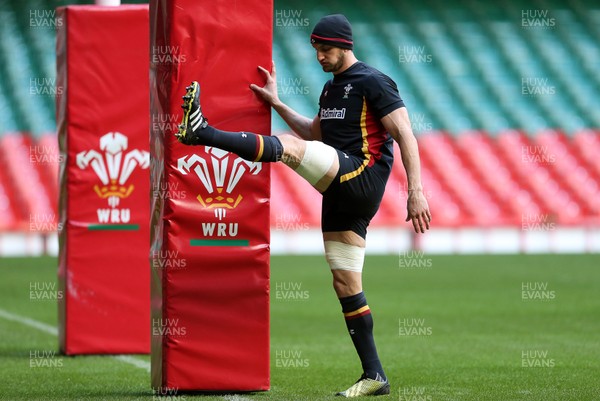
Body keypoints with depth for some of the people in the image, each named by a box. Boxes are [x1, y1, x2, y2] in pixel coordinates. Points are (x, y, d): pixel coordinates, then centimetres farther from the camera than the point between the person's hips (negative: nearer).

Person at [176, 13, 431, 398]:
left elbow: (405, 135, -11)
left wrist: (416, 191, -20)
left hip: (364, 177, -9)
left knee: (290, 147, -25)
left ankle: (204, 132, -30)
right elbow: (314, 133, 36)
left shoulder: (373, 83, -4)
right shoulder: (331, 88, 23)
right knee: (346, 285, 5)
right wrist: (277, 103, 29)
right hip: (341, 191, 9)